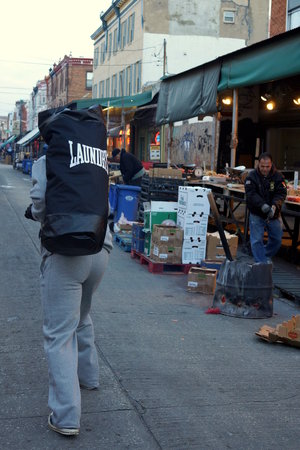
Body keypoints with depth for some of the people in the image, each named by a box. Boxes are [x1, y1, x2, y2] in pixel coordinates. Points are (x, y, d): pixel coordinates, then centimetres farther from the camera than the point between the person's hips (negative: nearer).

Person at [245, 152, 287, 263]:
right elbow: (251, 194, -19)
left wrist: (274, 206, -31)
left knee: (277, 239, 12)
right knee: (257, 241, -4)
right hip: (257, 214, -2)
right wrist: (262, 205, -36)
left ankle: (266, 257, 36)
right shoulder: (252, 176, -9)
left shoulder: (278, 176, -4)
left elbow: (281, 193, -12)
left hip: (274, 214, 2)